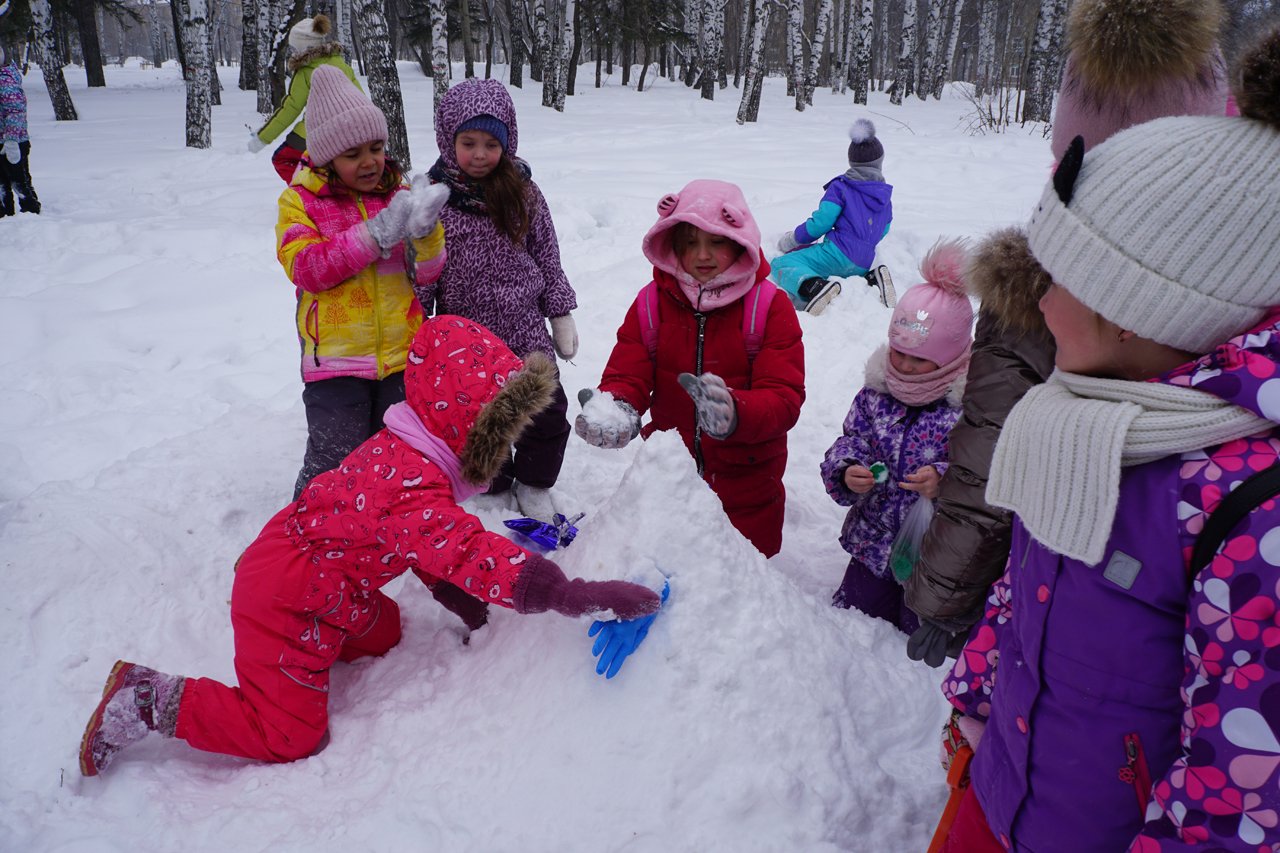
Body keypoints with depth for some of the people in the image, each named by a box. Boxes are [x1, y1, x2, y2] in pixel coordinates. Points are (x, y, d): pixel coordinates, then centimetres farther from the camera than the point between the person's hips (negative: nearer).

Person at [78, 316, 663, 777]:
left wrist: (459, 599, 5)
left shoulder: (402, 449, 0)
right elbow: (472, 556, -44)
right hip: (286, 600, -10)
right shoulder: (416, 490, -34)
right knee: (288, 734, -2)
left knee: (382, 636, 27)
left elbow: (431, 545, 10)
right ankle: (151, 699, 6)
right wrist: (579, 596, -47)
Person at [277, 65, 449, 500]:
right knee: (335, 460, 1)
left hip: (401, 353, 3)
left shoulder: (397, 195, 7)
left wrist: (426, 231, -20)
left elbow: (428, 273, 2)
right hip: (335, 357, -3)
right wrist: (377, 233, -23)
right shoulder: (300, 202, -1)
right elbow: (307, 268, -16)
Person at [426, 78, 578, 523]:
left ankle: (533, 483, 28)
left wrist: (561, 317, 7)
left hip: (525, 332, 2)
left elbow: (547, 257, 7)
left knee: (549, 413, 5)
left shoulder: (522, 193, -1)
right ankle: (492, 486, 35)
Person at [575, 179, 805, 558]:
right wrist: (614, 408, -35)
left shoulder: (770, 308, -12)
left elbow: (785, 396, -21)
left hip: (747, 487, -2)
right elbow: (625, 376, -9)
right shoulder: (650, 304, -4)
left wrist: (734, 412, -44)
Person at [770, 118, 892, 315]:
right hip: (862, 265, 7)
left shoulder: (840, 187, 3)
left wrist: (791, 240, 10)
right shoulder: (885, 195, 22)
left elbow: (821, 222, -5)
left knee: (781, 264, -9)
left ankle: (814, 287, -42)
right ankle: (871, 281, 5)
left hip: (839, 252, -7)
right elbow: (882, 231, 30)